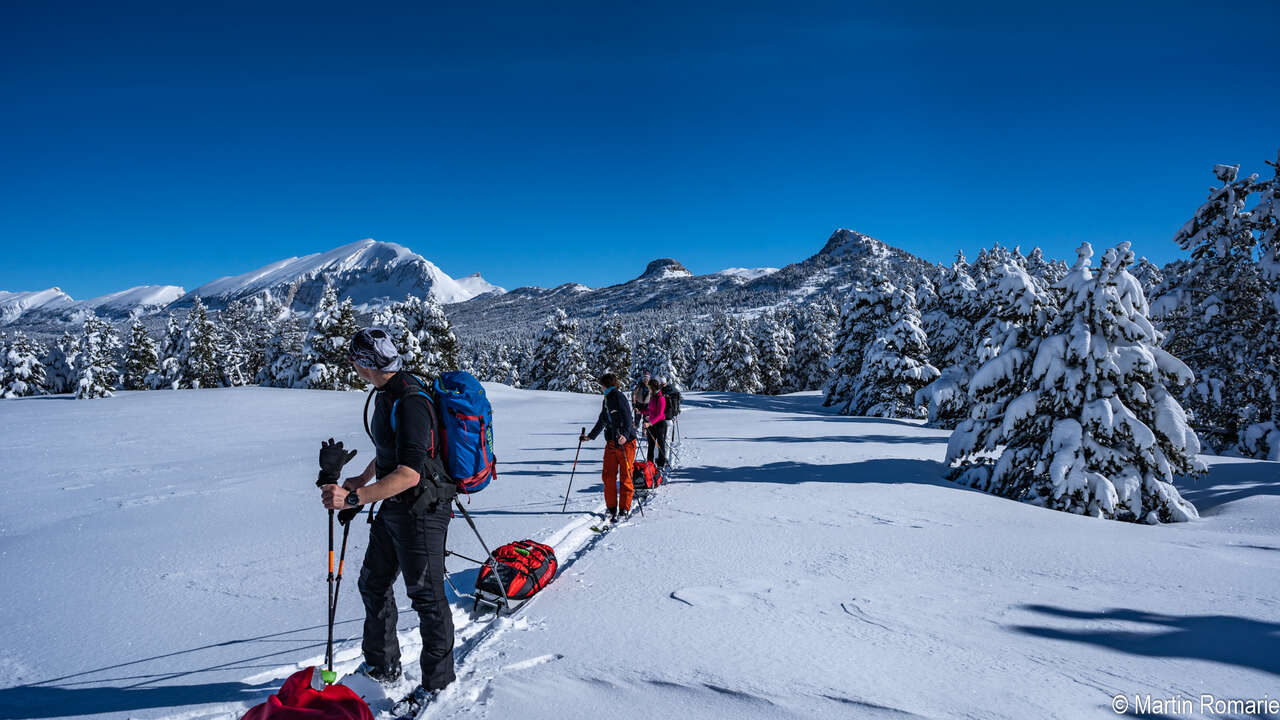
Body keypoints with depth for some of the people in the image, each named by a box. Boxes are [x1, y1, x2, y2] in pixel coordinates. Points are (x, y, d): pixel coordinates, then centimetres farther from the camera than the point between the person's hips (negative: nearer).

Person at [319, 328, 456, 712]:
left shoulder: (411, 403, -26)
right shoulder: (387, 394, 7)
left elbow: (410, 474, -33)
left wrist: (354, 499, -36)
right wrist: (361, 481, 29)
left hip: (422, 512, -11)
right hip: (393, 510, 11)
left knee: (426, 596, 2)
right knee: (374, 583, 20)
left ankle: (437, 680, 20)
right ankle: (382, 667, 37)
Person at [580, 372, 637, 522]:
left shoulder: (619, 396, -9)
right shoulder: (606, 400, 18)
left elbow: (627, 417, -21)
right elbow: (602, 422, 31)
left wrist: (625, 434, -36)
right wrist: (590, 436, 36)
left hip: (625, 441, -7)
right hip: (611, 442, 7)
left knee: (625, 476, -2)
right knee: (608, 476, 3)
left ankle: (624, 509, 6)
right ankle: (611, 508, 12)